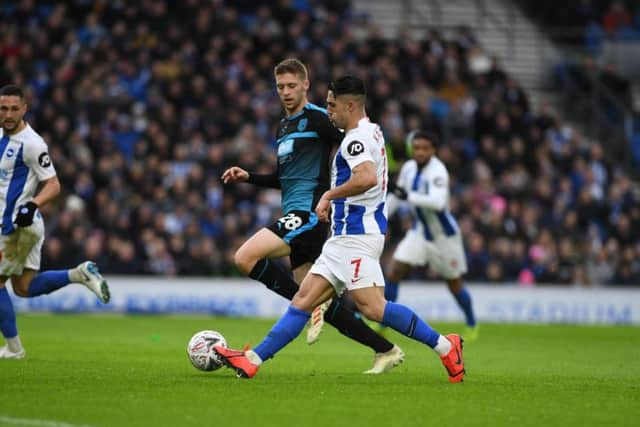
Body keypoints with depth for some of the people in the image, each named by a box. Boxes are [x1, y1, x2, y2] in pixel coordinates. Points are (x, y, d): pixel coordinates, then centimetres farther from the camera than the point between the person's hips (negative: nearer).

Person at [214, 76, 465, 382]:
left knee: (372, 307, -17)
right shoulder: (372, 132, 18)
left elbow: (368, 178, -32)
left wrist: (330, 194, -20)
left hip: (356, 237, -10)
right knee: (304, 299, 5)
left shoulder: (356, 138, -13)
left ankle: (443, 346, -10)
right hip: (345, 237, 10)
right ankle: (253, 360, 2)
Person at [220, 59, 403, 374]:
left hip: (309, 212, -9)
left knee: (245, 257, -21)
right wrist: (248, 177, 17)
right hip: (295, 214, 9)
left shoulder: (316, 118, -5)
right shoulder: (283, 126, 22)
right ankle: (386, 350, 10)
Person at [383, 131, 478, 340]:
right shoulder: (409, 168, -4)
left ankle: (472, 325, 33)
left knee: (454, 284, 9)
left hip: (444, 235, -5)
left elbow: (438, 202, -41)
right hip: (420, 231, 5)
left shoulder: (438, 172, -25)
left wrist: (407, 196, -45)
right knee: (393, 274, -10)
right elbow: (395, 196, 13)